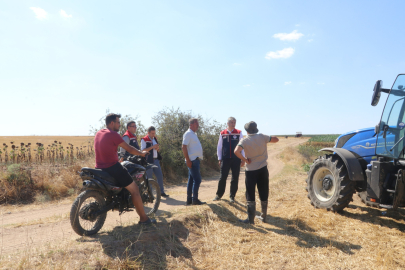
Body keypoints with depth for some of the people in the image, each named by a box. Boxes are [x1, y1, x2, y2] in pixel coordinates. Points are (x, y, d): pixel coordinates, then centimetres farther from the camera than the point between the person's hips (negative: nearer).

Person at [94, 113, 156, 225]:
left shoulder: (98, 133, 11)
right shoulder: (113, 134, -12)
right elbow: (129, 149, -8)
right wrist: (142, 153, 7)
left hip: (99, 168, 8)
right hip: (113, 167, -8)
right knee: (134, 190, 0)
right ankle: (143, 218, 5)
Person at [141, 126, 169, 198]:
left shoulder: (155, 139, 16)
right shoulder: (144, 139, -6)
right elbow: (143, 150, -14)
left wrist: (157, 148, 2)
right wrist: (152, 147, -20)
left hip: (156, 160, 7)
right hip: (148, 161, -7)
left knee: (160, 176, 6)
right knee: (149, 177, 0)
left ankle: (161, 192, 15)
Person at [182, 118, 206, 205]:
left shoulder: (193, 134, 18)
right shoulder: (188, 134, -11)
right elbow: (184, 147, -18)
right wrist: (188, 160, -22)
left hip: (195, 160, 10)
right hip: (192, 160, -10)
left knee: (191, 180, 11)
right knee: (197, 179, -7)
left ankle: (189, 200, 17)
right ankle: (195, 199, -1)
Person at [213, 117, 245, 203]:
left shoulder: (239, 133, 1)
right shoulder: (222, 133, 4)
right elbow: (219, 146, 9)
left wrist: (243, 159, 0)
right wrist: (219, 158, 7)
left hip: (236, 159, 0)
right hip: (225, 159, 0)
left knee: (235, 179, 6)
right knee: (222, 178, 2)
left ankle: (232, 196, 20)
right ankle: (219, 194, 20)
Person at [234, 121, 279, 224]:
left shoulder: (244, 140, -11)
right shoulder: (262, 137, -3)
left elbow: (236, 151, -27)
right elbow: (276, 139, 7)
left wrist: (245, 160, -14)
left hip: (251, 170, -3)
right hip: (263, 169, 3)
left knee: (250, 195, 5)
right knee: (263, 194, 15)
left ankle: (251, 219, 6)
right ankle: (263, 216, 26)